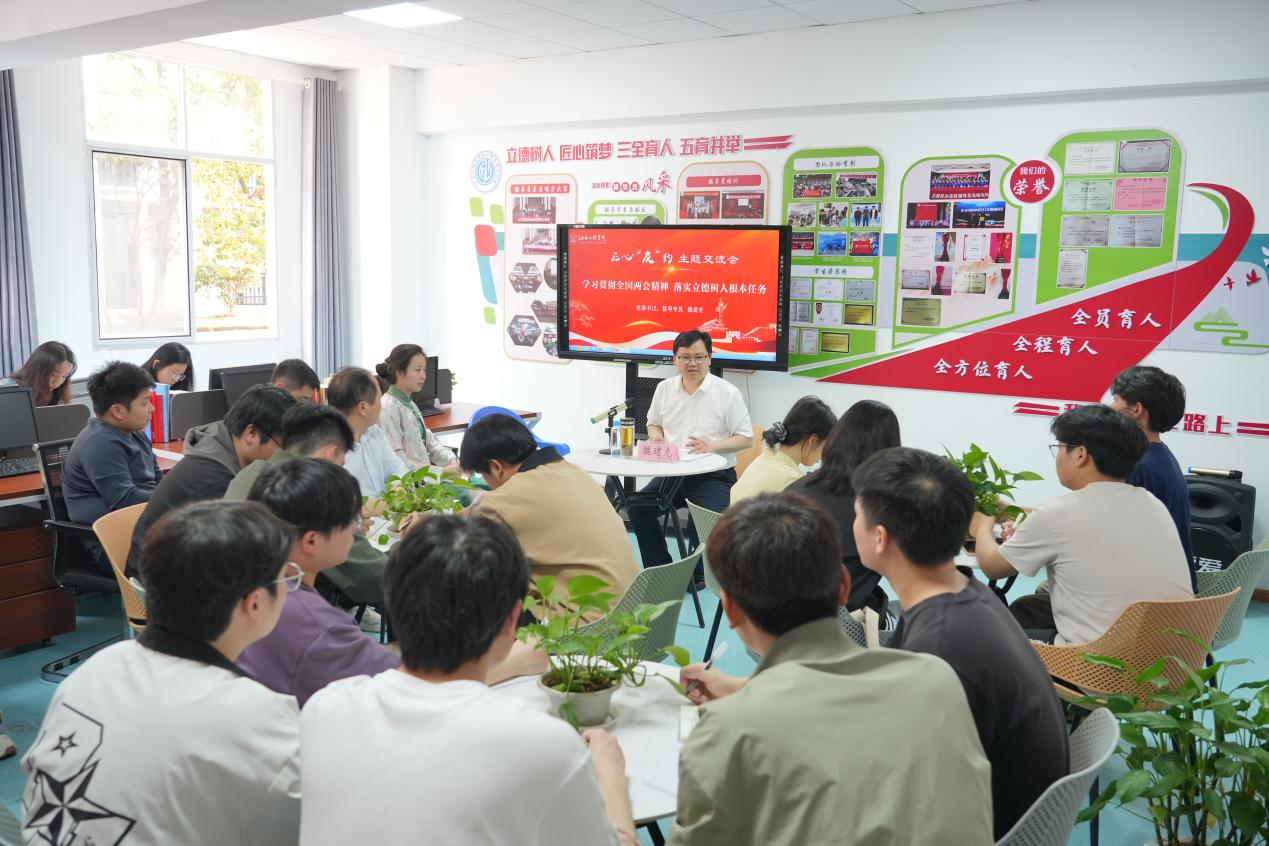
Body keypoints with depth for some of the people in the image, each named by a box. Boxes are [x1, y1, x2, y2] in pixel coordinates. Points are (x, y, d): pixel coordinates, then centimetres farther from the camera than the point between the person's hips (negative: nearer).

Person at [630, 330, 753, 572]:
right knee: (638, 508, -16)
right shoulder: (665, 388, 8)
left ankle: (697, 573, -2)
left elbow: (747, 439, -5)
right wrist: (656, 436, -1)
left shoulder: (727, 393, -6)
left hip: (714, 476, -5)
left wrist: (712, 445, -20)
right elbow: (653, 423, 24)